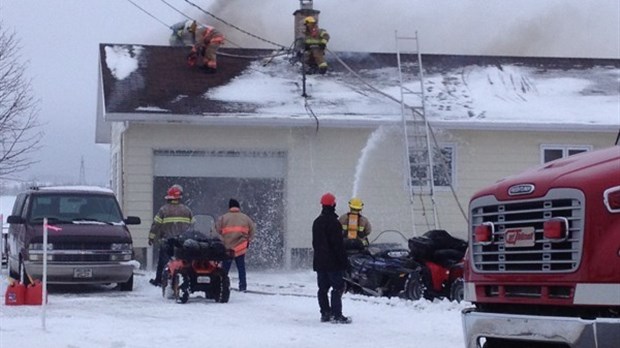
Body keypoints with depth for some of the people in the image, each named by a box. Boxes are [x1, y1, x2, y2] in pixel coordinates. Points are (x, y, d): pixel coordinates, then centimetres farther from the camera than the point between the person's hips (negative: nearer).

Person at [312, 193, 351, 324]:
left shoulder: (317, 222, 12)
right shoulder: (333, 222, -14)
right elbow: (338, 244, -16)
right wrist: (344, 261, -13)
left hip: (320, 262, 8)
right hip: (333, 262, -8)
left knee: (323, 288, 9)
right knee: (338, 287, -6)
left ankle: (325, 313, 10)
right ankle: (336, 314, -10)